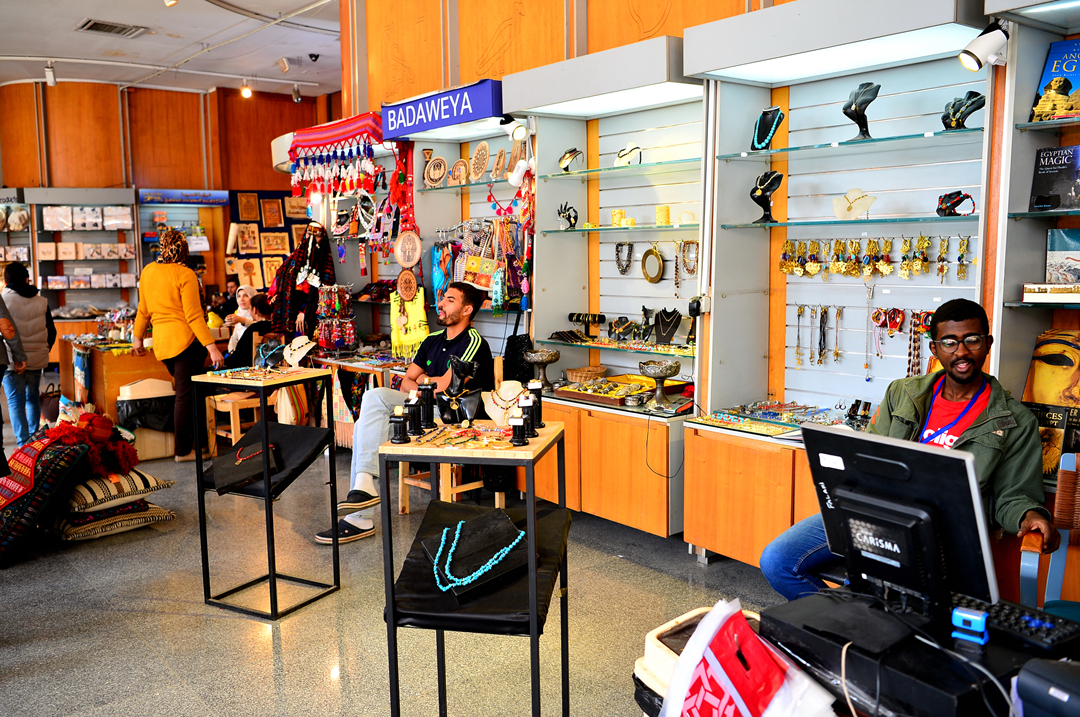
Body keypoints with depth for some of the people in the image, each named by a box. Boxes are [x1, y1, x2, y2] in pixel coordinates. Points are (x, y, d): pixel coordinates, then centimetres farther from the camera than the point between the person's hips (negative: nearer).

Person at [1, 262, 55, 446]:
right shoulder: (41, 301, 3)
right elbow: (51, 332, 9)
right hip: (37, 360, 4)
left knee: (16, 402, 1)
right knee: (33, 398, 18)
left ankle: (23, 443, -4)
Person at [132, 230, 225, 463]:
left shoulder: (148, 271, 9)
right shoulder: (185, 275, -11)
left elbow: (143, 311, 17)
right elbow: (194, 316, -15)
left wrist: (138, 338, 30)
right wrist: (212, 347, -16)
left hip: (161, 343, 7)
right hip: (186, 341, -7)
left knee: (184, 392, 18)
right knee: (186, 395, -1)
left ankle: (191, 441, 24)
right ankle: (183, 451, 3)